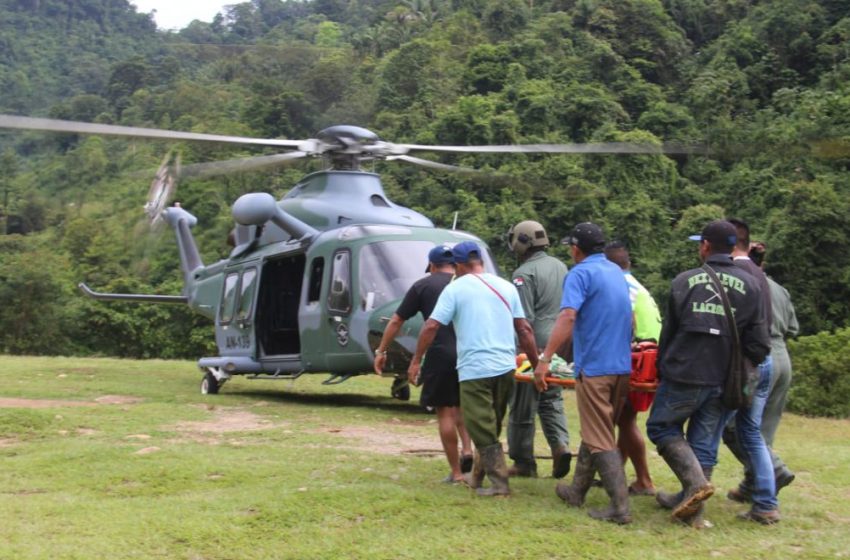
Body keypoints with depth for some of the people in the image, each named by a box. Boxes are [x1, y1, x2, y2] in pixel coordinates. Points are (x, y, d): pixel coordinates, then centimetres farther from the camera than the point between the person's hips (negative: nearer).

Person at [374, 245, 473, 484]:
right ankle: (467, 450, 3)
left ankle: (456, 472, 7)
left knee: (445, 412, 4)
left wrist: (381, 351, 14)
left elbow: (396, 321, 6)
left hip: (441, 354, -3)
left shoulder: (423, 285, 5)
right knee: (461, 405, 24)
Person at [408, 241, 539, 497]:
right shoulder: (506, 286, 10)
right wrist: (536, 364, 13)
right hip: (505, 367, 5)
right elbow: (525, 329, 8)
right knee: (490, 427, 18)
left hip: (474, 369, -5)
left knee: (482, 430, 3)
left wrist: (416, 360, 1)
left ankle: (499, 483, 0)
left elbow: (431, 326, -8)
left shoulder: (455, 288, -2)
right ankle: (478, 475, 29)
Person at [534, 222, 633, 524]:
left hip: (594, 368, -8)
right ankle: (577, 491, 29)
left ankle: (620, 507, -8)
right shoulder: (617, 272, 15)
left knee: (600, 441, -4)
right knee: (596, 432, 17)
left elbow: (568, 317, -24)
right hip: (622, 366, 8)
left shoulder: (581, 273, -10)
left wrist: (545, 359, -28)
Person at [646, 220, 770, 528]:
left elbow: (668, 331, 3)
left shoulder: (684, 280, -4)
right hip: (723, 382, 3)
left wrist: (663, 368, 16)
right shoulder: (750, 286, 1)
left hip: (683, 375, -3)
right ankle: (692, 508, 18)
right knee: (704, 444, 12)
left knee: (662, 428, 14)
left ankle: (696, 481, -5)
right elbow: (758, 343, -1)